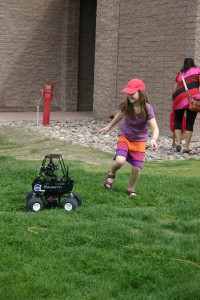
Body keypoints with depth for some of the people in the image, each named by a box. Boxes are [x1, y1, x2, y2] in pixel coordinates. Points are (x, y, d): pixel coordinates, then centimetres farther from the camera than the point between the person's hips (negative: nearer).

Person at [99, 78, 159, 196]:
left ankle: (131, 189, 25)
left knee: (137, 168, -3)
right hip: (125, 136, 1)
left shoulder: (147, 108, -25)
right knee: (120, 161, -23)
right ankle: (111, 174, 11)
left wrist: (153, 139, -52)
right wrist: (109, 127, 19)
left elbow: (155, 128, -32)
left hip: (139, 140, -1)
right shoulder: (126, 106, -17)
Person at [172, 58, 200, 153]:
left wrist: (174, 99, 36)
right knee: (190, 123, 3)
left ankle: (178, 143, 2)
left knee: (177, 121, 16)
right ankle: (186, 147, 1)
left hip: (179, 98, 3)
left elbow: (174, 90, 25)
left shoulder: (180, 73, 27)